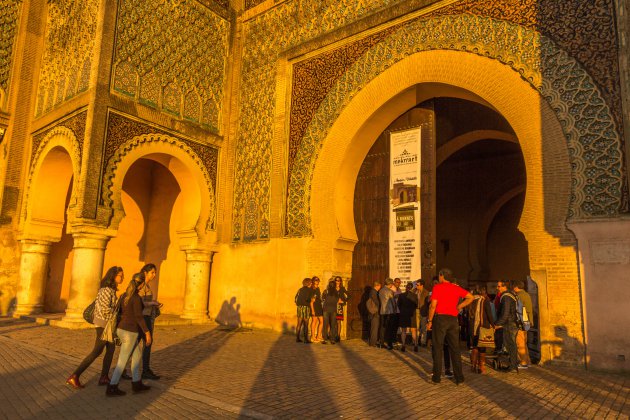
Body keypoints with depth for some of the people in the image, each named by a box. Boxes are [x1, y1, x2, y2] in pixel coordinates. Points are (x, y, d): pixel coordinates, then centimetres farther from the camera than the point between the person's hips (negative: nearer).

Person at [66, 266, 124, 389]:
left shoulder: (110, 289, 11)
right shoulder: (107, 290, -18)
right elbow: (106, 309, -24)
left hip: (106, 323, 9)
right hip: (104, 324, -9)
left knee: (111, 349, 11)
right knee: (97, 352, -5)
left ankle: (104, 377, 15)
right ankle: (74, 377, -1)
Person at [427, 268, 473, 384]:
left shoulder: (437, 287, -5)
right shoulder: (456, 288, 8)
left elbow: (433, 305, -10)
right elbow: (470, 297, 10)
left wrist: (429, 321, -3)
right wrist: (459, 307, 9)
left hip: (440, 318, -4)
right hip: (453, 319, 4)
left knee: (438, 348, 3)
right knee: (455, 349, 10)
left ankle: (436, 377, 7)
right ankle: (459, 377, 12)